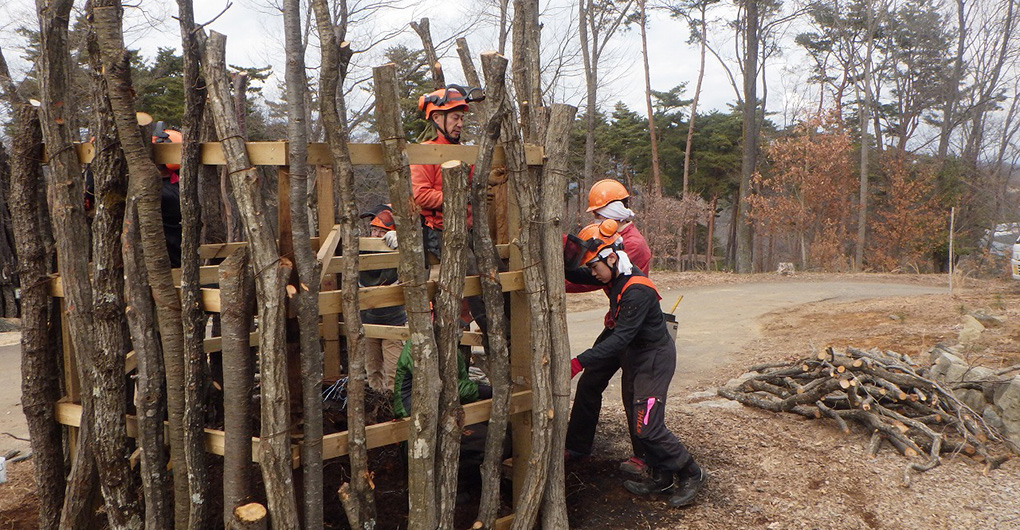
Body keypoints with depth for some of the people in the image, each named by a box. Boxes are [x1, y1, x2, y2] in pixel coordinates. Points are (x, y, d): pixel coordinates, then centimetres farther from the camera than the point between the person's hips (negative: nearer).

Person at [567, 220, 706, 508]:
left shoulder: (637, 290, -29)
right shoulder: (615, 279, -1)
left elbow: (621, 337, -33)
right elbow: (576, 276, 11)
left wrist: (580, 362, -37)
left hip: (655, 358, -9)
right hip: (633, 357, 9)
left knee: (648, 427, -10)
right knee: (636, 424, 13)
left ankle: (691, 475, 8)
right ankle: (661, 477, 27)